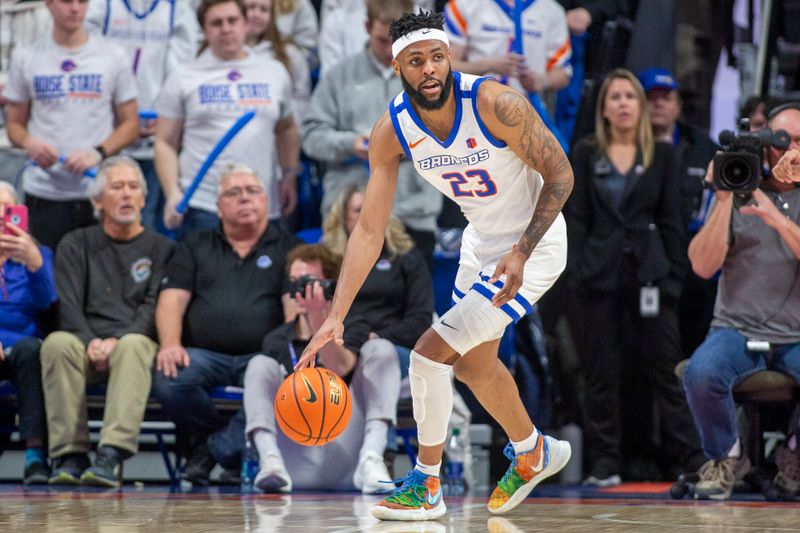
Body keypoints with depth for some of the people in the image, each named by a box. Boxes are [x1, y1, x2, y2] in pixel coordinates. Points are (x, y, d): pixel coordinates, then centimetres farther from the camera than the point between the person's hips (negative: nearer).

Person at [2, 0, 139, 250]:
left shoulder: (113, 58, 7)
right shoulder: (25, 58, 9)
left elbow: (130, 124, 7)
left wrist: (98, 153, -12)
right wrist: (29, 143, -12)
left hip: (99, 193, 0)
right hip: (44, 195, 0)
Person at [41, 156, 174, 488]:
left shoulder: (161, 249, 15)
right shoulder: (76, 245, 19)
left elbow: (154, 307, 1)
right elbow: (68, 305, 6)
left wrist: (118, 341, -16)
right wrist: (91, 343, -14)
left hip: (135, 341, -1)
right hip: (86, 344, 1)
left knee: (133, 345, -38)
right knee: (57, 343, -33)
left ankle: (112, 456, -50)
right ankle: (69, 455, -37)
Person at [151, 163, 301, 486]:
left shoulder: (286, 248, 16)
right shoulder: (195, 247, 22)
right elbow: (171, 300, 9)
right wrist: (170, 345, -12)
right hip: (204, 355, 2)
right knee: (167, 380, -31)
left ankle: (217, 447, -14)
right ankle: (237, 445, -7)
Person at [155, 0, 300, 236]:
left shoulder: (275, 72, 13)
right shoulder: (183, 79, 6)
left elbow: (286, 129, 23)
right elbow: (166, 143, 5)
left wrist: (289, 174, 8)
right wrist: (173, 194, -8)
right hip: (202, 206, -2)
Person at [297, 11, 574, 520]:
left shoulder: (495, 103, -29)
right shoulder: (392, 129, -14)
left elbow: (560, 175, -19)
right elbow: (370, 230, -11)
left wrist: (521, 253, -28)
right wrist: (336, 317, -17)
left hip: (535, 243, -7)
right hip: (481, 242, 7)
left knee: (431, 352, -15)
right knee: (472, 363, 24)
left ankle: (426, 486, 5)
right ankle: (533, 452, 52)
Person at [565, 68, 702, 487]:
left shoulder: (662, 155, 8)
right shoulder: (585, 155, 8)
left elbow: (671, 220, 6)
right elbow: (576, 217, 5)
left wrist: (674, 276, -1)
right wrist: (576, 272, -5)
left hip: (649, 271, 0)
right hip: (601, 274, 1)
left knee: (666, 366, -3)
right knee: (601, 371, 2)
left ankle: (690, 456, 0)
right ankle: (605, 463, 6)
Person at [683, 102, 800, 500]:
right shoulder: (738, 192, 7)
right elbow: (703, 266, -3)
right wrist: (724, 199, -11)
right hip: (737, 329, 0)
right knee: (701, 373, -33)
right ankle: (725, 457, -2)